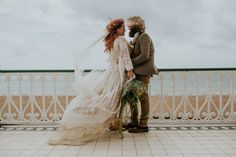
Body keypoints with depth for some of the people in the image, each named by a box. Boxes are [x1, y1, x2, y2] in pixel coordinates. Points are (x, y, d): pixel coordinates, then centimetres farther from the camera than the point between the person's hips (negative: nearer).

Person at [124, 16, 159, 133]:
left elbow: (145, 55, -20)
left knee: (143, 97, -5)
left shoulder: (144, 37, -9)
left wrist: (130, 63, -17)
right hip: (138, 72, 9)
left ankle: (143, 125, 2)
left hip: (144, 72, -9)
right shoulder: (137, 38, 19)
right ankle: (134, 122, 18)